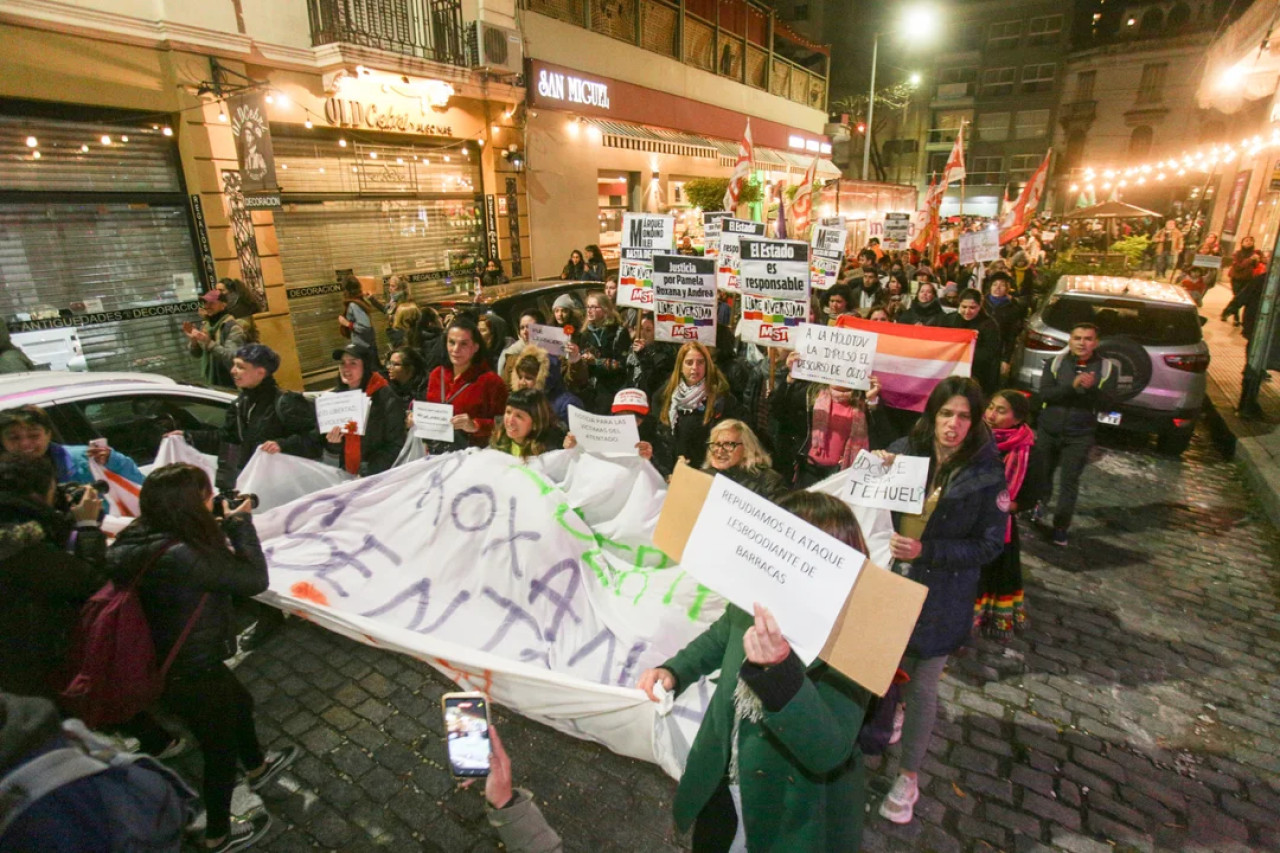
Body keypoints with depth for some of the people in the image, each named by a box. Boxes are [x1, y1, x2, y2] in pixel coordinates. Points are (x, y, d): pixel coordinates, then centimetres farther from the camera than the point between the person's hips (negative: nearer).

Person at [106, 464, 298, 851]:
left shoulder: (140, 537, -9)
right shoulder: (181, 557, -36)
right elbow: (255, 579, -28)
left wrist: (224, 526, -8)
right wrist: (240, 522, -19)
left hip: (165, 660, 9)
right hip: (191, 677, -8)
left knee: (241, 703, 33)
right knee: (221, 750, 19)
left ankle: (257, 767, 61)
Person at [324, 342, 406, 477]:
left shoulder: (386, 399, -10)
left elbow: (395, 446, -8)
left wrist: (368, 474, -14)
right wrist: (333, 443, -9)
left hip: (377, 475, -4)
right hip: (343, 474, 4)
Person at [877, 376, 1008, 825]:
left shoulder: (986, 473, -12)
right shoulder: (904, 449, -8)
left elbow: (990, 544, -8)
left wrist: (926, 551, -21)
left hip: (940, 597, -2)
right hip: (888, 582, 2)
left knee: (921, 687, 9)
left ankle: (908, 776, 30)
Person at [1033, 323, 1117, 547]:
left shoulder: (1107, 369, -2)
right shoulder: (1055, 363, -2)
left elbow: (1106, 403, -10)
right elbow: (1045, 394, -12)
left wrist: (1091, 388, -28)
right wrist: (1072, 386, -26)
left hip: (1079, 436, -1)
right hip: (1047, 430, 1)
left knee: (1070, 481, -1)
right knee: (1042, 474, 14)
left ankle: (1060, 527, 8)